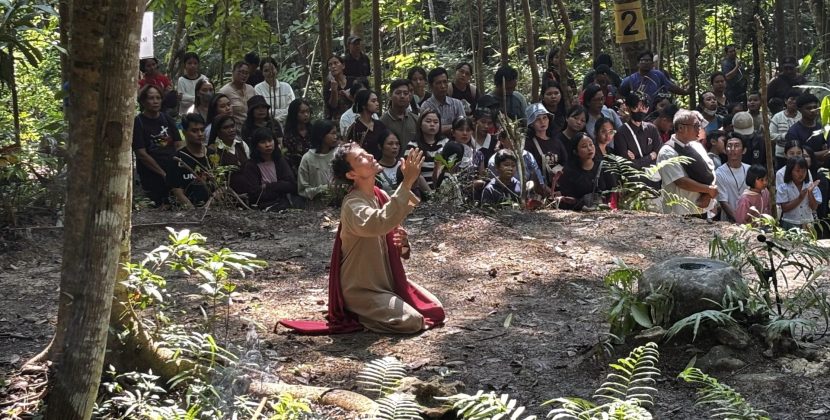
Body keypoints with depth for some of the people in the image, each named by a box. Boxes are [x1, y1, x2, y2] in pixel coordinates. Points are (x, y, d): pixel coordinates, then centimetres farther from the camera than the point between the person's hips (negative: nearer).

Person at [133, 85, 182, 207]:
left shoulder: (167, 119, 14)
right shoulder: (138, 122, -2)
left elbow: (179, 145, 10)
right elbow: (141, 154, -8)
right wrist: (163, 173, -12)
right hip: (151, 177, -4)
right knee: (158, 205, -9)